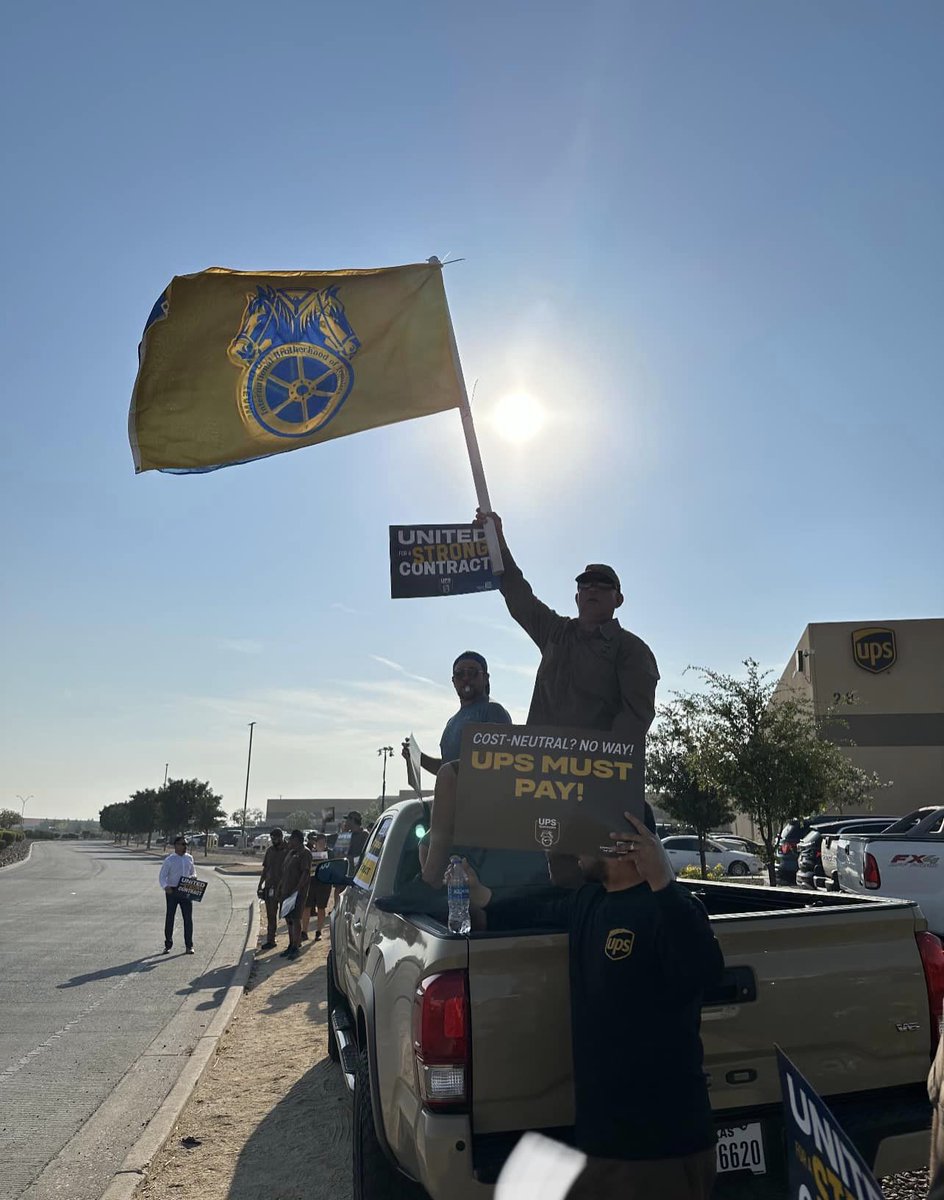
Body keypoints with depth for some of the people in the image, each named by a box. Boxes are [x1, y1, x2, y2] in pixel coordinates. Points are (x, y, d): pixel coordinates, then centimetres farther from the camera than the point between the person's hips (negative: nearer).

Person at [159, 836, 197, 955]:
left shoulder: (189, 858, 7)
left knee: (188, 918, 2)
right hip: (172, 891, -3)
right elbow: (162, 876, -7)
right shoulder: (169, 860, -5)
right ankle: (168, 945, 21)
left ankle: (189, 946, 12)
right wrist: (165, 887, -25)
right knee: (169, 918, 6)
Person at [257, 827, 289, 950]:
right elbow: (265, 869, 15)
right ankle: (270, 940, 17)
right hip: (270, 887, 5)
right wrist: (260, 885, 13)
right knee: (270, 916, 10)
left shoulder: (289, 850, -9)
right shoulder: (270, 850, 8)